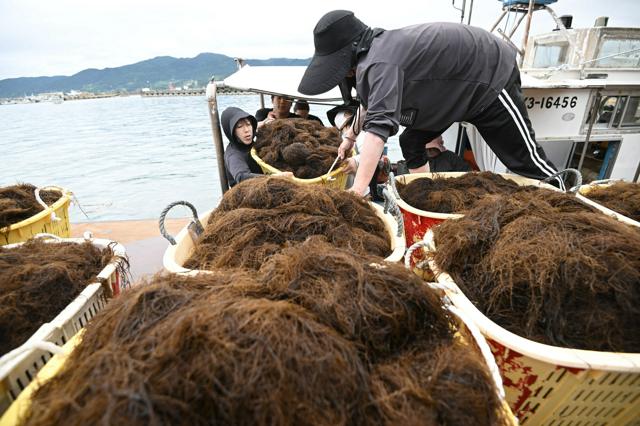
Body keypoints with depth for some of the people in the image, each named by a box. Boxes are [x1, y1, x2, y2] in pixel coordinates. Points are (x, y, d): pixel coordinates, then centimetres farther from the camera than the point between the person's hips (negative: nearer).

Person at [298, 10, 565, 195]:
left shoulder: (380, 62, -35)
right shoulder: (375, 50, -3)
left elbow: (377, 127, -48)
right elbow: (372, 104, 16)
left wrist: (356, 192, -52)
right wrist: (350, 135, 17)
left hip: (491, 76, -9)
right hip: (455, 82, 9)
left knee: (525, 160, -3)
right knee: (412, 145, 4)